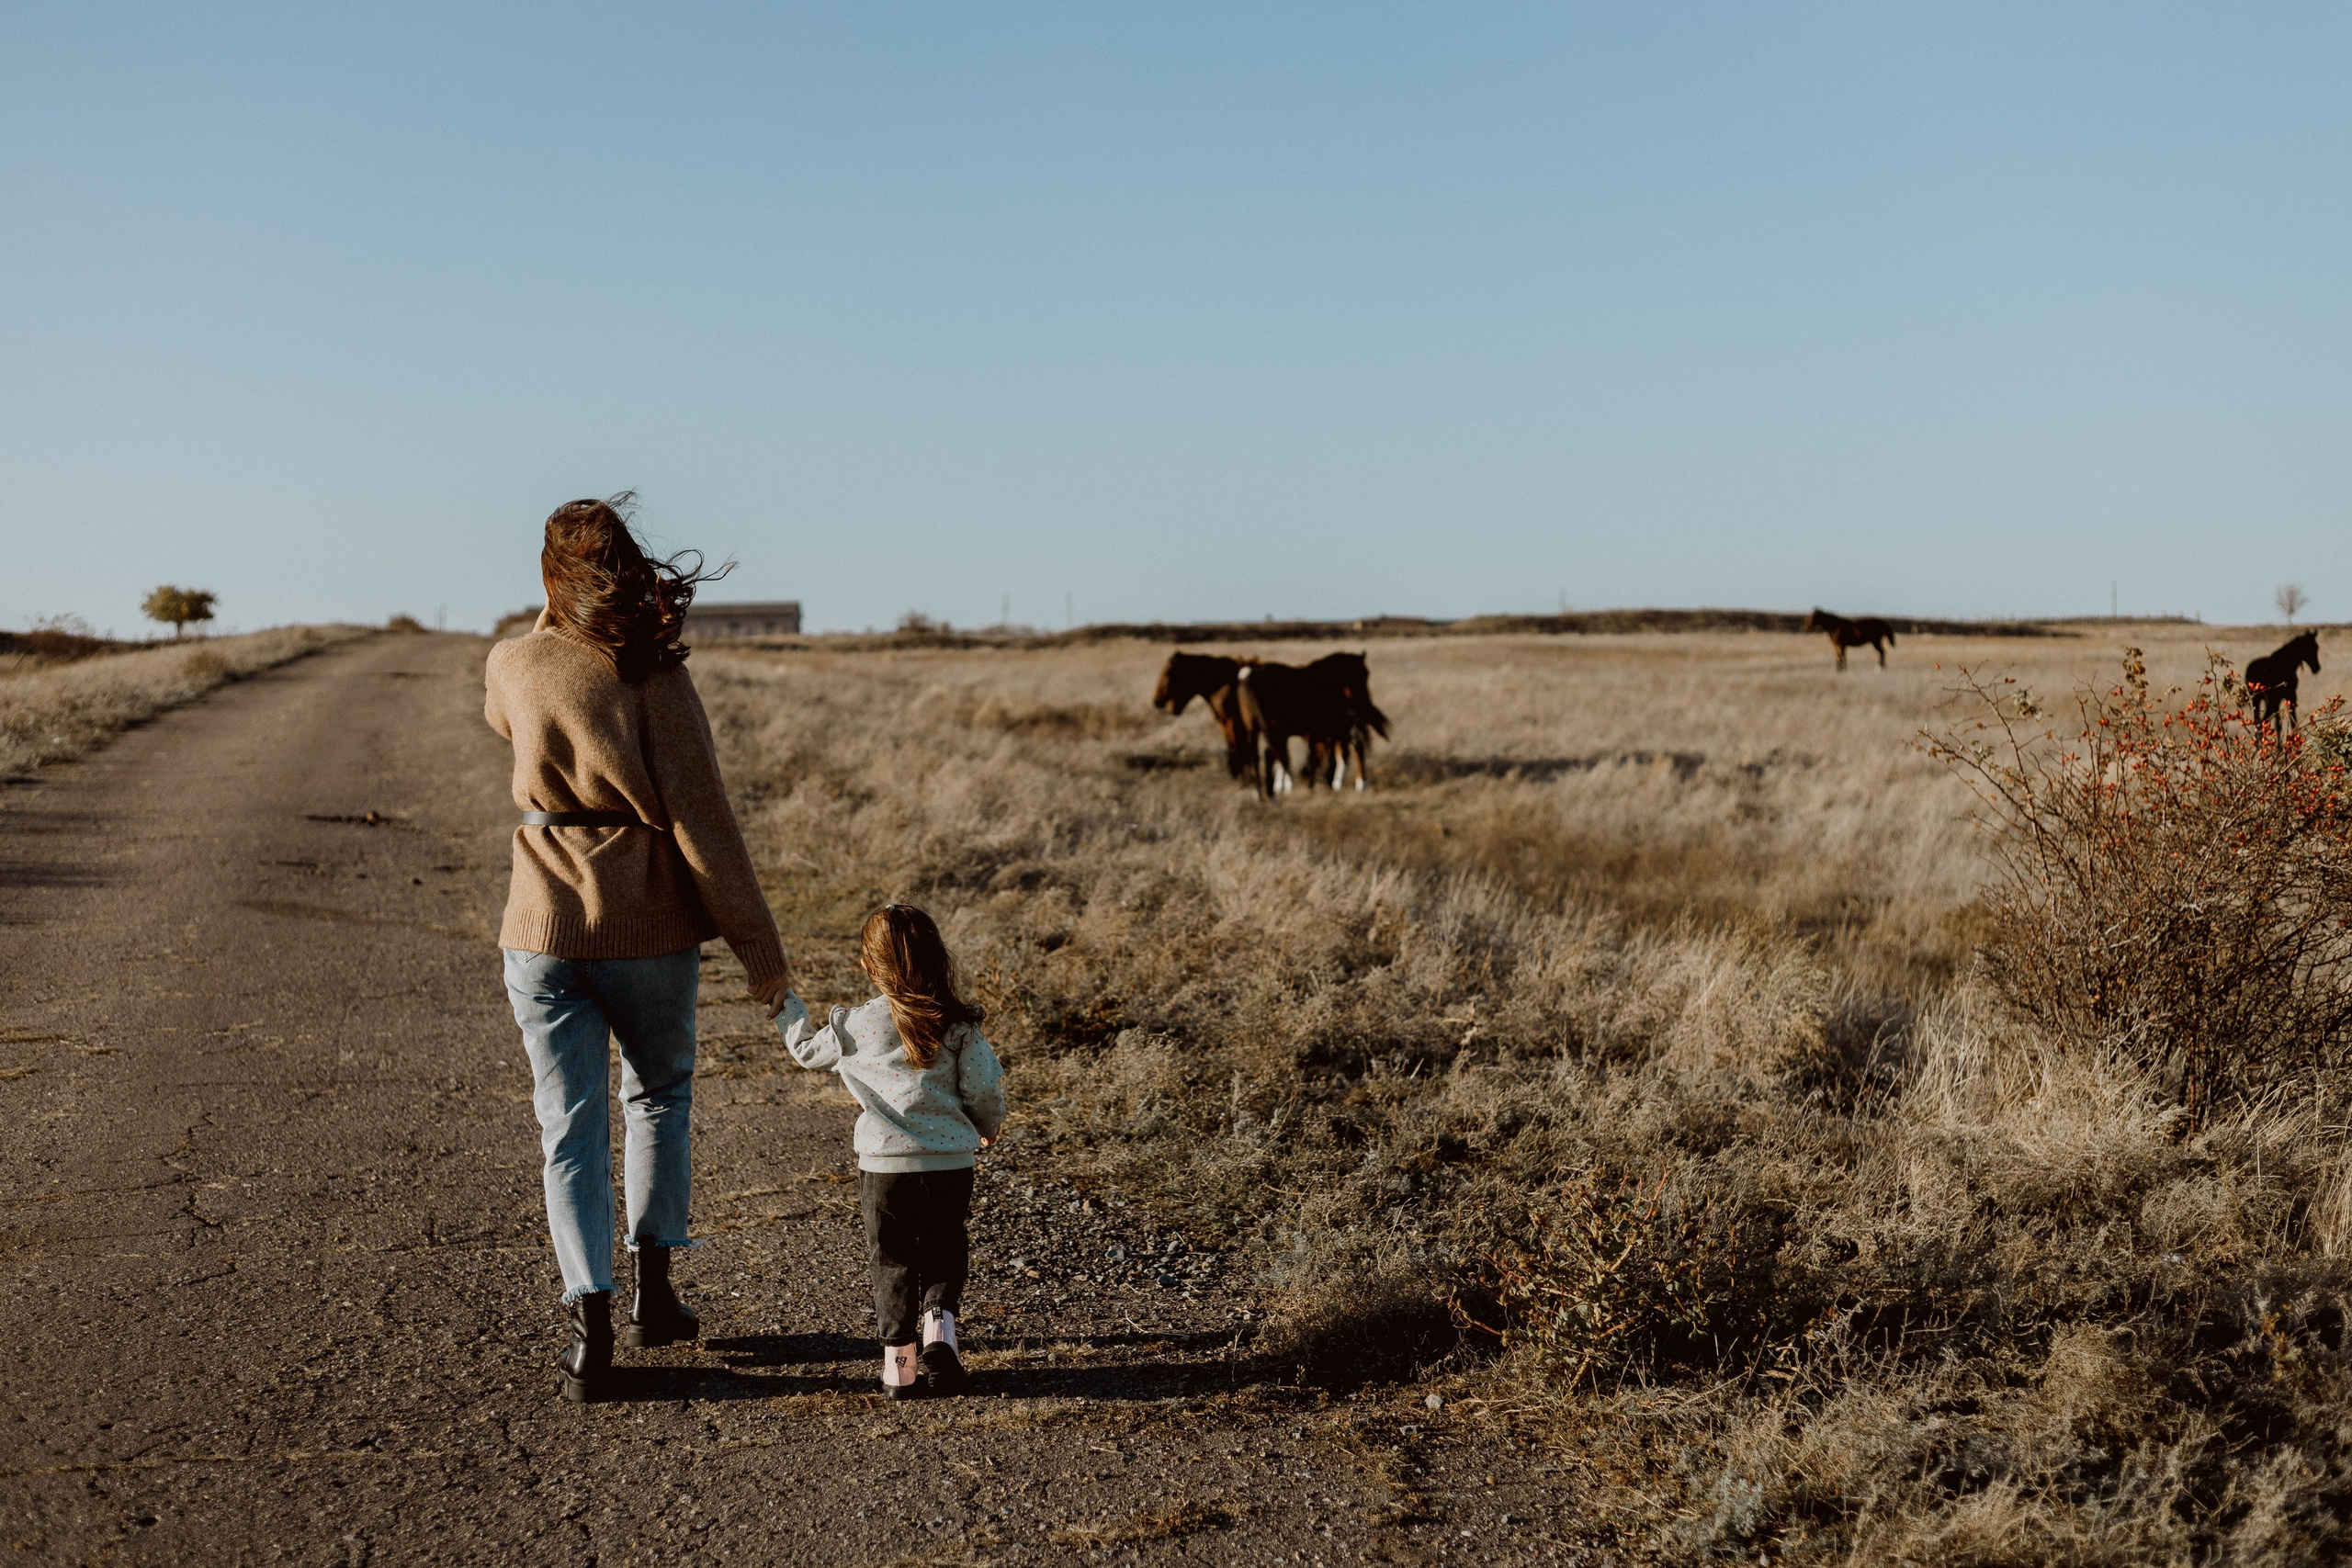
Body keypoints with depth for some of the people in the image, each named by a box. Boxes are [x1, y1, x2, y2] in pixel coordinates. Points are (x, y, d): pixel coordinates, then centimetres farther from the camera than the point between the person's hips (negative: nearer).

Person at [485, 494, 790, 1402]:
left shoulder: (513, 666, -1)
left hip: (544, 930, 1)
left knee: (570, 1127, 7)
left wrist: (559, 614, 19)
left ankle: (590, 1316, -4)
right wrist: (760, 950, -8)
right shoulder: (656, 680, -12)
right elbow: (702, 825, -13)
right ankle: (653, 1290, 23)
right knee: (659, 1093, 22)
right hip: (650, 930, -1)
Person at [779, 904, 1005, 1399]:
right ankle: (940, 1331, -3)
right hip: (950, 1162, 1)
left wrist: (785, 1006, 31)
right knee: (943, 1253, 17)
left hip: (884, 1163, -1)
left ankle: (898, 1360, 7)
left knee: (891, 1261, 11)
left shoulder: (856, 1026, -4)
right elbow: (984, 1089, -2)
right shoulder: (958, 1025, -4)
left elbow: (808, 1050, 14)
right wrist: (987, 1128, 20)